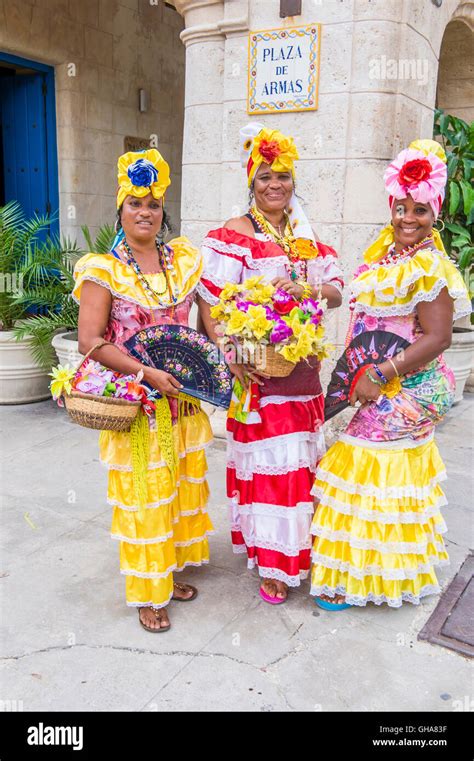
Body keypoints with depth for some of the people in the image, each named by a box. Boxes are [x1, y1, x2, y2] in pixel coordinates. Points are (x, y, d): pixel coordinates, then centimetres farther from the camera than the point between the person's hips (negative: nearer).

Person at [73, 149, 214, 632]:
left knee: (181, 488, 16)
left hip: (182, 398, 5)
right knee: (142, 495, 5)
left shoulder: (183, 259, 6)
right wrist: (148, 373, -21)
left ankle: (170, 571, 37)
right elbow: (89, 342, -15)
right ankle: (147, 592, 23)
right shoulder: (103, 270, -9)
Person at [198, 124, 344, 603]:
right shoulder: (233, 236, -6)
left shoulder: (307, 236, 13)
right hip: (256, 370, -6)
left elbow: (336, 290, 7)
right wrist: (230, 357, -24)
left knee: (299, 459, 14)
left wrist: (307, 289, -15)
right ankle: (270, 561, 17)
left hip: (303, 370, 6)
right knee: (265, 461, 0)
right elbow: (210, 305, -13)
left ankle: (295, 548, 34)